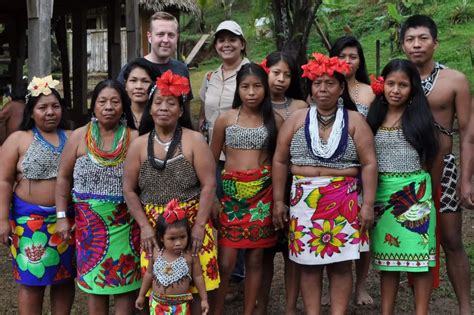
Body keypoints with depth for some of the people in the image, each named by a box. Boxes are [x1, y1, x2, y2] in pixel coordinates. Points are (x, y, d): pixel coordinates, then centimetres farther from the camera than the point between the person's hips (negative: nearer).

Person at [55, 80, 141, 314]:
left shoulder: (134, 138, -2)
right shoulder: (79, 137, 1)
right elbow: (63, 178, 5)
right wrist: (62, 216, 0)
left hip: (126, 221, -1)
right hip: (90, 221, 1)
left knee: (126, 278, 4)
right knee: (95, 278, 9)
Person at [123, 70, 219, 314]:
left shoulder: (194, 141, -4)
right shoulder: (139, 145, 3)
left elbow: (209, 185, -8)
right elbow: (129, 189, 4)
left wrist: (199, 225, -13)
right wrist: (144, 226, -4)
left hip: (192, 224, -2)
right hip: (153, 227, 2)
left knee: (193, 286, 2)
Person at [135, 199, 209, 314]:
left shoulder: (190, 256, -13)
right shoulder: (156, 253, -6)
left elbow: (198, 277, -2)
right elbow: (149, 274, 8)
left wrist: (204, 299, 0)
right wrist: (141, 296, 15)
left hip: (180, 305, -2)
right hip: (158, 303, 2)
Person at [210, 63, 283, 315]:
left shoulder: (275, 121, 3)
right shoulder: (225, 119, 2)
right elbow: (211, 159, 8)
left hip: (262, 192, 1)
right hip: (230, 190, -1)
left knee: (255, 258, 6)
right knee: (225, 261, -4)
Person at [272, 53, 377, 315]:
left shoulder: (354, 121, 2)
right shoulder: (296, 120, 5)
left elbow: (369, 164, -1)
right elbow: (280, 161, 6)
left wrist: (368, 205, -7)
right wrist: (278, 201, 1)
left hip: (344, 201, -1)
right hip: (304, 200, 1)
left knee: (340, 263, 2)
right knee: (308, 263, 5)